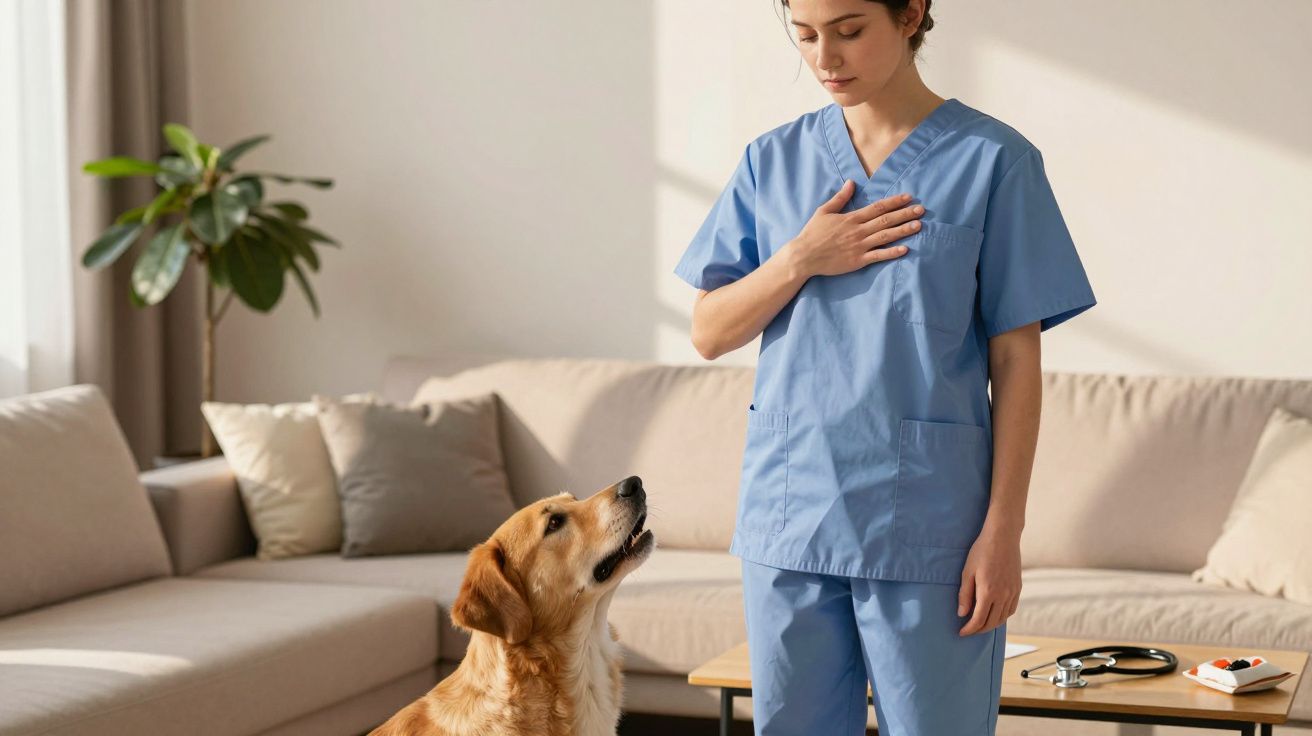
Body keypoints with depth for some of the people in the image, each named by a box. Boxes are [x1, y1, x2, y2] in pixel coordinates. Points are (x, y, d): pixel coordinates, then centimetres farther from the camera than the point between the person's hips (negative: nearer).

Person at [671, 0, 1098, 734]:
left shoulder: (993, 160, -2)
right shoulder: (773, 161, 9)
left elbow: (1015, 361, -3)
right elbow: (709, 334, 9)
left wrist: (1004, 530, -8)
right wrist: (802, 261, -8)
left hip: (926, 529, -3)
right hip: (787, 518, 4)